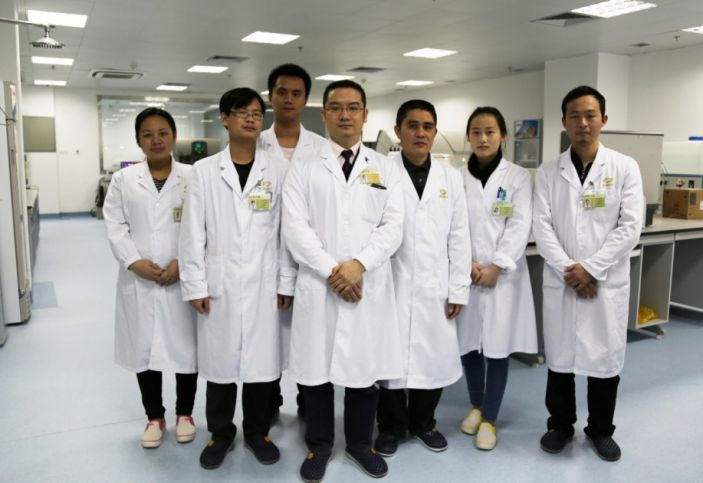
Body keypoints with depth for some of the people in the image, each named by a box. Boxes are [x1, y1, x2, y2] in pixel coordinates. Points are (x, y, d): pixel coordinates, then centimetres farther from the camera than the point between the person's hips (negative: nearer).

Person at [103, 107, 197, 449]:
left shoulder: (192, 177, -2)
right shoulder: (123, 180, 5)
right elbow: (115, 226, 2)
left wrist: (183, 262, -14)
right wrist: (134, 262, -10)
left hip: (183, 279, -2)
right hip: (138, 281, 2)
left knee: (186, 347, 7)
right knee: (143, 349, 11)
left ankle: (184, 413, 29)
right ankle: (154, 417, 29)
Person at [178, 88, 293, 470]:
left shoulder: (278, 170, 2)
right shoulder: (204, 170, 3)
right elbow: (192, 232, 1)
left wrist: (286, 283, -1)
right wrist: (195, 286, -4)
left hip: (263, 284, 0)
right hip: (218, 285, 0)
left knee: (262, 361, 8)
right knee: (218, 361, 10)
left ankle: (257, 431, 29)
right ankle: (220, 433, 30)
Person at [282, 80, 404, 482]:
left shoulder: (386, 168, 8)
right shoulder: (304, 168, 4)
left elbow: (393, 226, -1)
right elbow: (296, 228, -5)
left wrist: (358, 264, -15)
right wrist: (331, 271, -14)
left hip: (370, 286, 1)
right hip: (318, 285, -1)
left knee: (366, 368, 11)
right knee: (316, 368, 8)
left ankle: (361, 442, 31)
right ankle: (319, 445, 28)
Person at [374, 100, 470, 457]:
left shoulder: (450, 176, 7)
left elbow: (459, 237, 6)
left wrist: (458, 289, 3)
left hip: (435, 287, 3)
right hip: (392, 286, -3)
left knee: (436, 358, 10)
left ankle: (423, 422, 34)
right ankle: (391, 426, 29)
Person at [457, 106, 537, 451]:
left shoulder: (518, 177, 1)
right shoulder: (457, 178, 6)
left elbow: (520, 226, -6)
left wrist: (495, 267, -13)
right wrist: (467, 263, -11)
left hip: (503, 274, -2)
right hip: (465, 274, 2)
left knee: (497, 347, 2)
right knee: (468, 344, 9)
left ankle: (489, 419, 16)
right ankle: (476, 405, 31)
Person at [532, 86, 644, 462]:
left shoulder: (625, 167, 0)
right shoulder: (548, 173, 3)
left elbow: (630, 227, -7)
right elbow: (541, 226, -4)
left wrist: (591, 268, -14)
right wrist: (568, 269, -14)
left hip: (608, 281, -1)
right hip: (561, 280, 1)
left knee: (606, 356, 9)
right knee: (559, 355, 10)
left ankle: (601, 430, 29)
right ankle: (560, 424, 29)